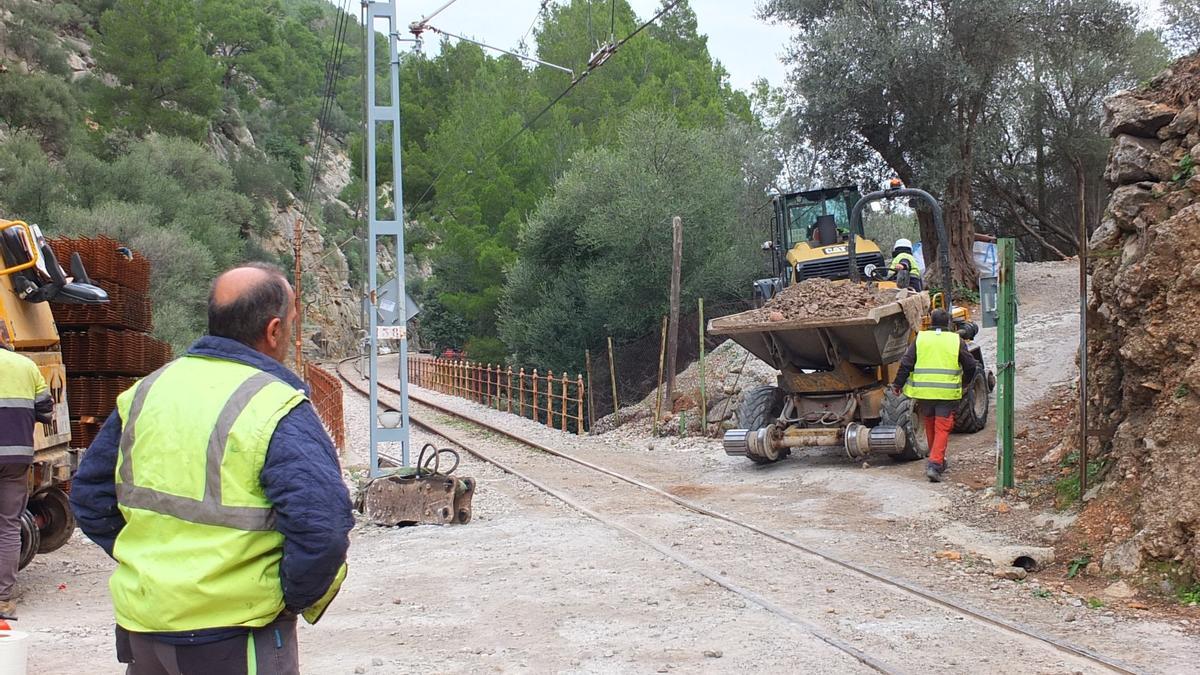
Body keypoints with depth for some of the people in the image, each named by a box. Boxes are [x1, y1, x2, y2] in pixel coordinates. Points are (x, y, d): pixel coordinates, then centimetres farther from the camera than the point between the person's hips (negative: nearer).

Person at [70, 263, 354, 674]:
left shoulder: (147, 391, 5)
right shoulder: (278, 412, -16)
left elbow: (89, 494, 13)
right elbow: (321, 528, -26)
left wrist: (146, 563, 14)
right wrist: (295, 600, -9)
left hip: (140, 626, 6)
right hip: (233, 639, -6)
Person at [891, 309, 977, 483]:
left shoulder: (920, 339, 2)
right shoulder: (956, 340, 1)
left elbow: (906, 364, -1)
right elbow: (970, 365, 5)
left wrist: (898, 384, 8)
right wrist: (964, 383, 23)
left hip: (924, 391, 2)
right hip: (948, 393, -2)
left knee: (930, 427, 18)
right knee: (942, 429, -1)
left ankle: (937, 461, 31)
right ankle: (935, 464, -14)